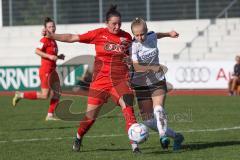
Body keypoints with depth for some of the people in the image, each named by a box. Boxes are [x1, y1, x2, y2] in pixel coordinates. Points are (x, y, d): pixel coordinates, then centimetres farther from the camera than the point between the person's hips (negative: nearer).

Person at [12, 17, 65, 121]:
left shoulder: (53, 40, 14)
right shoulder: (45, 40, -12)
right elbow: (37, 51, -23)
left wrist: (58, 57, 9)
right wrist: (50, 56, -28)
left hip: (52, 71, 9)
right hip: (45, 70, -9)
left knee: (56, 93, 5)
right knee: (44, 95, -8)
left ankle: (50, 115, 11)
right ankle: (20, 95, 3)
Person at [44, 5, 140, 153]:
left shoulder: (126, 36, 5)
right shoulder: (99, 34, -3)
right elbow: (73, 38, -2)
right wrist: (52, 36, -7)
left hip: (121, 79, 1)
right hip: (101, 78, -1)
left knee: (128, 107, -19)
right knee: (91, 114, 4)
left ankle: (134, 145, -17)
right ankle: (78, 138, 33)